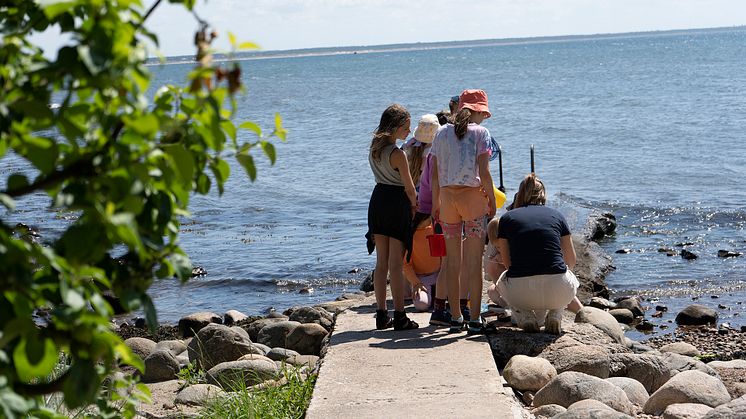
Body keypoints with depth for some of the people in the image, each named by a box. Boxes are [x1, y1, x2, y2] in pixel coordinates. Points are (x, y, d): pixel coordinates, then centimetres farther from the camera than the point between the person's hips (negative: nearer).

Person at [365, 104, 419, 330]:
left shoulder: (374, 148, 7)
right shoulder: (397, 154, -17)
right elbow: (409, 187, -11)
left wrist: (410, 202, 13)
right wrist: (414, 204, 9)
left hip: (378, 200, 7)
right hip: (397, 203, -7)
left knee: (381, 262, 11)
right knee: (395, 264, -4)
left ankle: (381, 315, 14)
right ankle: (399, 317, 0)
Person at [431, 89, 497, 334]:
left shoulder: (442, 133, 9)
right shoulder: (480, 132, -3)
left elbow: (434, 174, 7)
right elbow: (484, 173, -10)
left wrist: (436, 204, 14)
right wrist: (492, 201, -1)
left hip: (447, 196, 4)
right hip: (473, 195, -4)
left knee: (452, 260, 9)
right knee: (474, 261, 1)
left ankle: (455, 318, 13)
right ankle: (475, 319, 1)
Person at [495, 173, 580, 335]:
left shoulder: (507, 218, 12)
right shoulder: (556, 215, 14)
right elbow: (571, 260, 23)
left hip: (520, 293, -1)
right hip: (558, 291, 1)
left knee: (503, 281, 36)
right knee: (570, 278, 38)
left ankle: (524, 314, 9)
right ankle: (555, 315, 11)